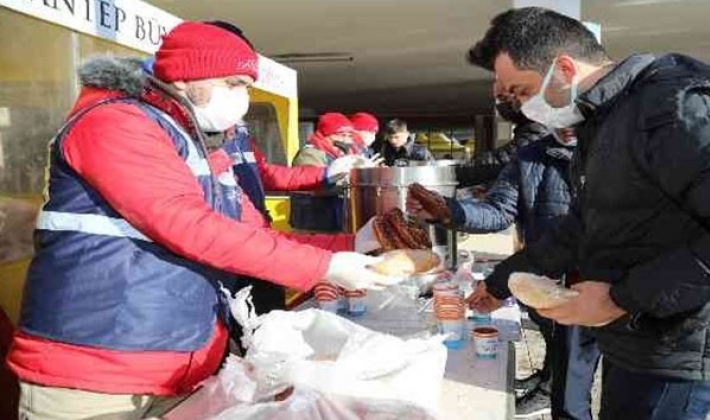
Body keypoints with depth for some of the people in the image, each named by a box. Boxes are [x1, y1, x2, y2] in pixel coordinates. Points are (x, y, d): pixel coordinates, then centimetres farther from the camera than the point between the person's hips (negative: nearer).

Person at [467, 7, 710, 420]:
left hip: (669, 357, -8)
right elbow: (581, 229, 17)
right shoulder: (600, 122, 11)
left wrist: (624, 297, -22)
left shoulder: (674, 106, -20)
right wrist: (499, 284, 17)